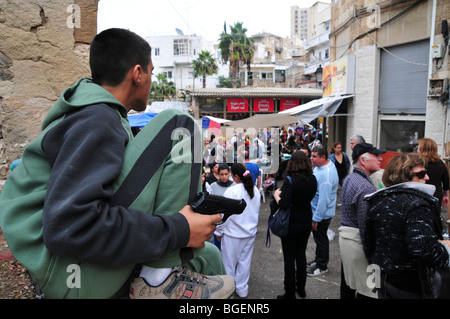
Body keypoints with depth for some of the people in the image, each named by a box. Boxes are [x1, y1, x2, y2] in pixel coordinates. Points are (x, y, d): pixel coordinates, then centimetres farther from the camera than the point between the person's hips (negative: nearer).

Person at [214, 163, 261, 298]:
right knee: (245, 262, 17)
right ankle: (242, 289, 30)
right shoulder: (255, 190, -1)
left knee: (229, 263, 10)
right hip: (250, 232, 6)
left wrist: (218, 232, -2)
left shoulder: (231, 192, -21)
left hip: (233, 233, -6)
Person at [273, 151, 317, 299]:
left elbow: (283, 203, -27)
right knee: (301, 254, 21)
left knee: (289, 258, 6)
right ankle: (301, 289, 34)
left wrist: (276, 194, -9)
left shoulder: (290, 180, -21)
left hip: (291, 224, -6)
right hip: (306, 221, 6)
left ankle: (290, 293, 17)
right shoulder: (313, 179, -3)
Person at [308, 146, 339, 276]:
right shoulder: (322, 164, 1)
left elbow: (323, 200, -30)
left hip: (322, 213, -10)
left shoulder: (326, 175, -31)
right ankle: (318, 260, 41)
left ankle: (322, 266, 25)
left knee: (321, 239, 8)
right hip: (316, 209, 10)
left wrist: (316, 219, -24)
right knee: (318, 237, 23)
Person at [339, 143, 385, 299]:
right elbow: (365, 225, -24)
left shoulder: (349, 179, 9)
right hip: (358, 240, -10)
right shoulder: (365, 188, -22)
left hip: (345, 233, 10)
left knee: (347, 283, 20)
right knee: (367, 289, 0)